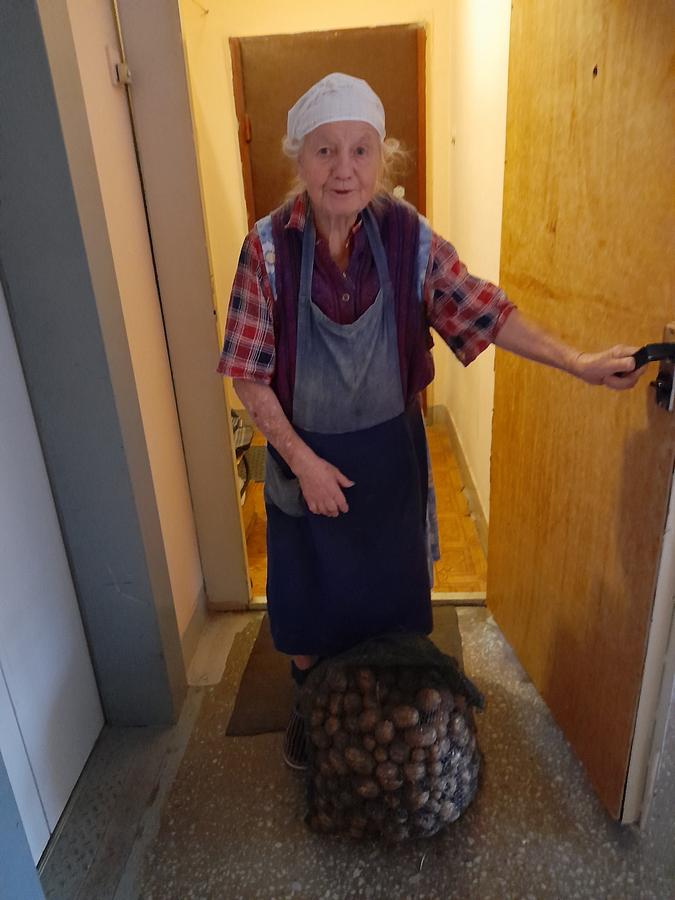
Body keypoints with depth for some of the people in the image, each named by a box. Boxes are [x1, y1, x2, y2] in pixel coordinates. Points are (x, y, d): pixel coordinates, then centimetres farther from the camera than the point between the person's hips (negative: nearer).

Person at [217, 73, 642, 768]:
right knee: (307, 601, 18)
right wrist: (302, 460, -17)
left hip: (388, 455, 2)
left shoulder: (408, 236, -11)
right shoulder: (269, 247, -16)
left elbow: (484, 313, -5)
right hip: (303, 456, -1)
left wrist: (577, 362, -10)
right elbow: (248, 372, -14)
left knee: (389, 591, 20)